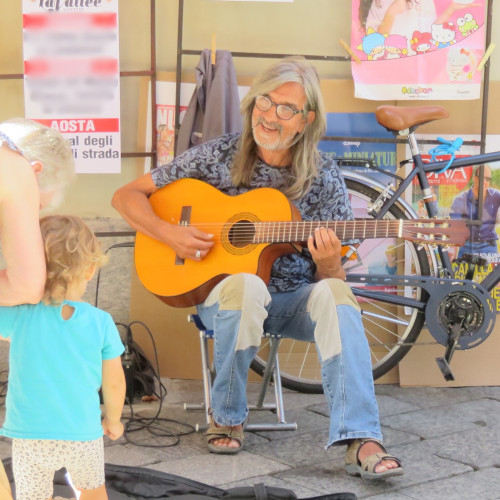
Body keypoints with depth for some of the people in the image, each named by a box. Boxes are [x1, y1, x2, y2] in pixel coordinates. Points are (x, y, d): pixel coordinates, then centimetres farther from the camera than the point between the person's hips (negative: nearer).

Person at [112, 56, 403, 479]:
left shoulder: (324, 178, -2)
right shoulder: (219, 156, -3)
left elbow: (330, 276, 1)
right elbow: (127, 197, 1)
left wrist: (328, 263, -24)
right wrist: (168, 234, -17)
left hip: (294, 301, 1)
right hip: (222, 296, -1)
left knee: (334, 294, -31)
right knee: (245, 285, -36)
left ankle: (361, 441, -37)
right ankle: (226, 418, -14)